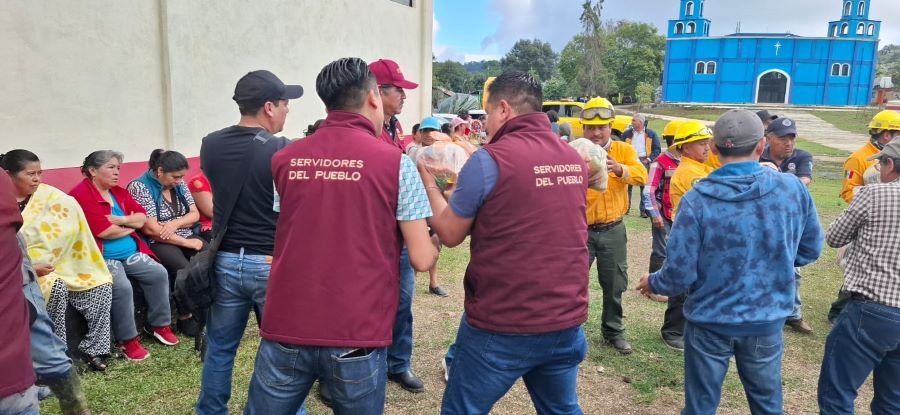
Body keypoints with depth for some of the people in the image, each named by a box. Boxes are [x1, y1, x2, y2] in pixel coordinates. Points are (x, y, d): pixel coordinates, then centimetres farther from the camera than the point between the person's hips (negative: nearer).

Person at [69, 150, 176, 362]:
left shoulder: (119, 192, 13)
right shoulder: (81, 195, -12)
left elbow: (142, 218, 8)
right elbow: (104, 231, -19)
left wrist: (121, 220, -12)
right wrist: (130, 227, -2)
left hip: (130, 253, 8)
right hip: (102, 257, -7)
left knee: (159, 273, -11)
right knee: (122, 286, -30)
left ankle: (160, 324, 3)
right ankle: (128, 339, -15)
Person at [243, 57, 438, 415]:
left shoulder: (284, 160, 4)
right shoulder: (395, 163, -7)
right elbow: (422, 259, -8)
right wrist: (433, 241, 14)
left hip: (286, 331, 3)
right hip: (356, 335, -2)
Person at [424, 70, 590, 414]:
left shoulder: (490, 159, -14)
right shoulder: (574, 159, 6)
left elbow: (450, 233, -5)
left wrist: (428, 180, 10)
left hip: (501, 326, -6)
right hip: (566, 320, 6)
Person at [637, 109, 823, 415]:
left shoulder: (697, 200, -19)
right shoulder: (794, 188, -10)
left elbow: (680, 274, -16)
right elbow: (810, 249, 5)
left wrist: (652, 283, 5)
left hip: (709, 322, -2)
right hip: (768, 320, 3)